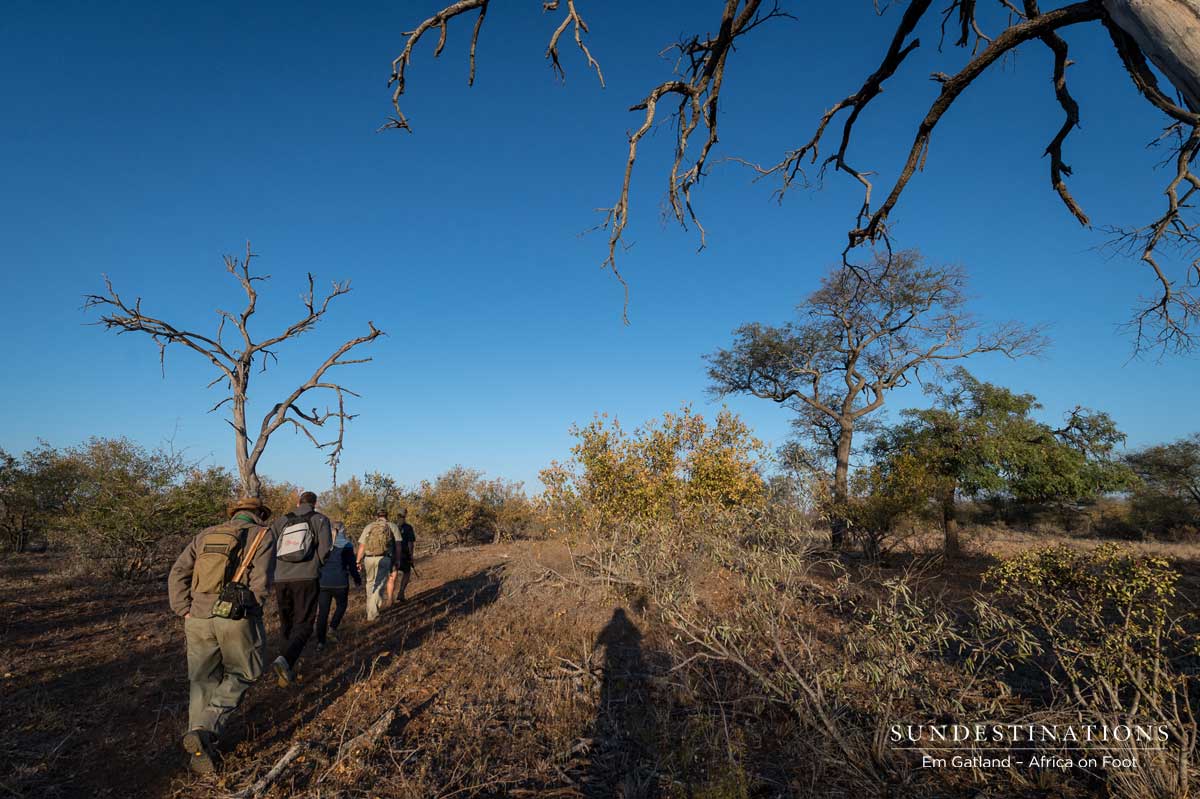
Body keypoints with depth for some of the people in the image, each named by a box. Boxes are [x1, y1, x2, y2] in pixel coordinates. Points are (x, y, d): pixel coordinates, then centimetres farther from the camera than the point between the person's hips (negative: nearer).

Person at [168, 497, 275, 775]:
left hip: (199, 619, 5)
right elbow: (260, 584, -11)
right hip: (238, 620, -4)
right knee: (241, 675, 17)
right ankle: (206, 729, -1)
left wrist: (184, 612, 7)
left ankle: (200, 750, 20)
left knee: (204, 680, 18)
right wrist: (246, 610, 3)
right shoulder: (263, 536, -1)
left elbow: (177, 574, 8)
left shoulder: (205, 535, 15)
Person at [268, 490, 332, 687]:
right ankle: (285, 660, -24)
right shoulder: (320, 519, 4)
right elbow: (325, 549, -5)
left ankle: (289, 670, 24)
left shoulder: (282, 520, 13)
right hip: (307, 579, -3)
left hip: (281, 579, 4)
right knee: (303, 625, 0)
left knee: (286, 625, 17)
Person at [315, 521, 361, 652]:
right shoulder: (346, 545, -5)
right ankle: (333, 627, 2)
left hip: (322, 582, 3)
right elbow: (352, 565, -3)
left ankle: (320, 642, 5)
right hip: (340, 582, -3)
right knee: (341, 606, 20)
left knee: (322, 612, 8)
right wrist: (357, 580, 12)